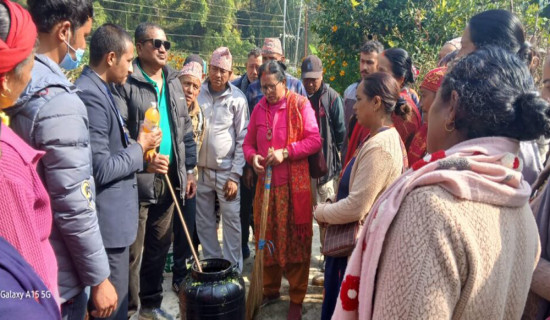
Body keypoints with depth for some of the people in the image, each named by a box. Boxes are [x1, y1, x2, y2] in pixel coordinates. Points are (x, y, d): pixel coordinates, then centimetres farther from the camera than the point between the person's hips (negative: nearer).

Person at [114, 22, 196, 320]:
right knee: (132, 250, 4)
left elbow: (186, 130, 16)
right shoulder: (126, 82, -7)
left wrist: (189, 170, 13)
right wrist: (142, 159, -26)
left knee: (159, 246, 16)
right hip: (137, 180, -6)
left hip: (170, 178, 6)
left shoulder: (173, 83, 13)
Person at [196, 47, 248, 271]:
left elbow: (243, 139, -3)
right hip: (200, 169, 3)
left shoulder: (237, 98, -5)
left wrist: (235, 175, -7)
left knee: (231, 221, 2)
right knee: (204, 222, 12)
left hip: (226, 171, -2)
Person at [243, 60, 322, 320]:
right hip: (266, 183, 4)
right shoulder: (259, 108, 11)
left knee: (295, 240, 2)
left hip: (295, 184, -4)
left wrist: (285, 152, -18)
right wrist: (253, 157, -6)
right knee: (266, 238, 11)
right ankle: (269, 289, 31)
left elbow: (315, 140, -8)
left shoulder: (300, 104, -3)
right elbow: (248, 143, 15)